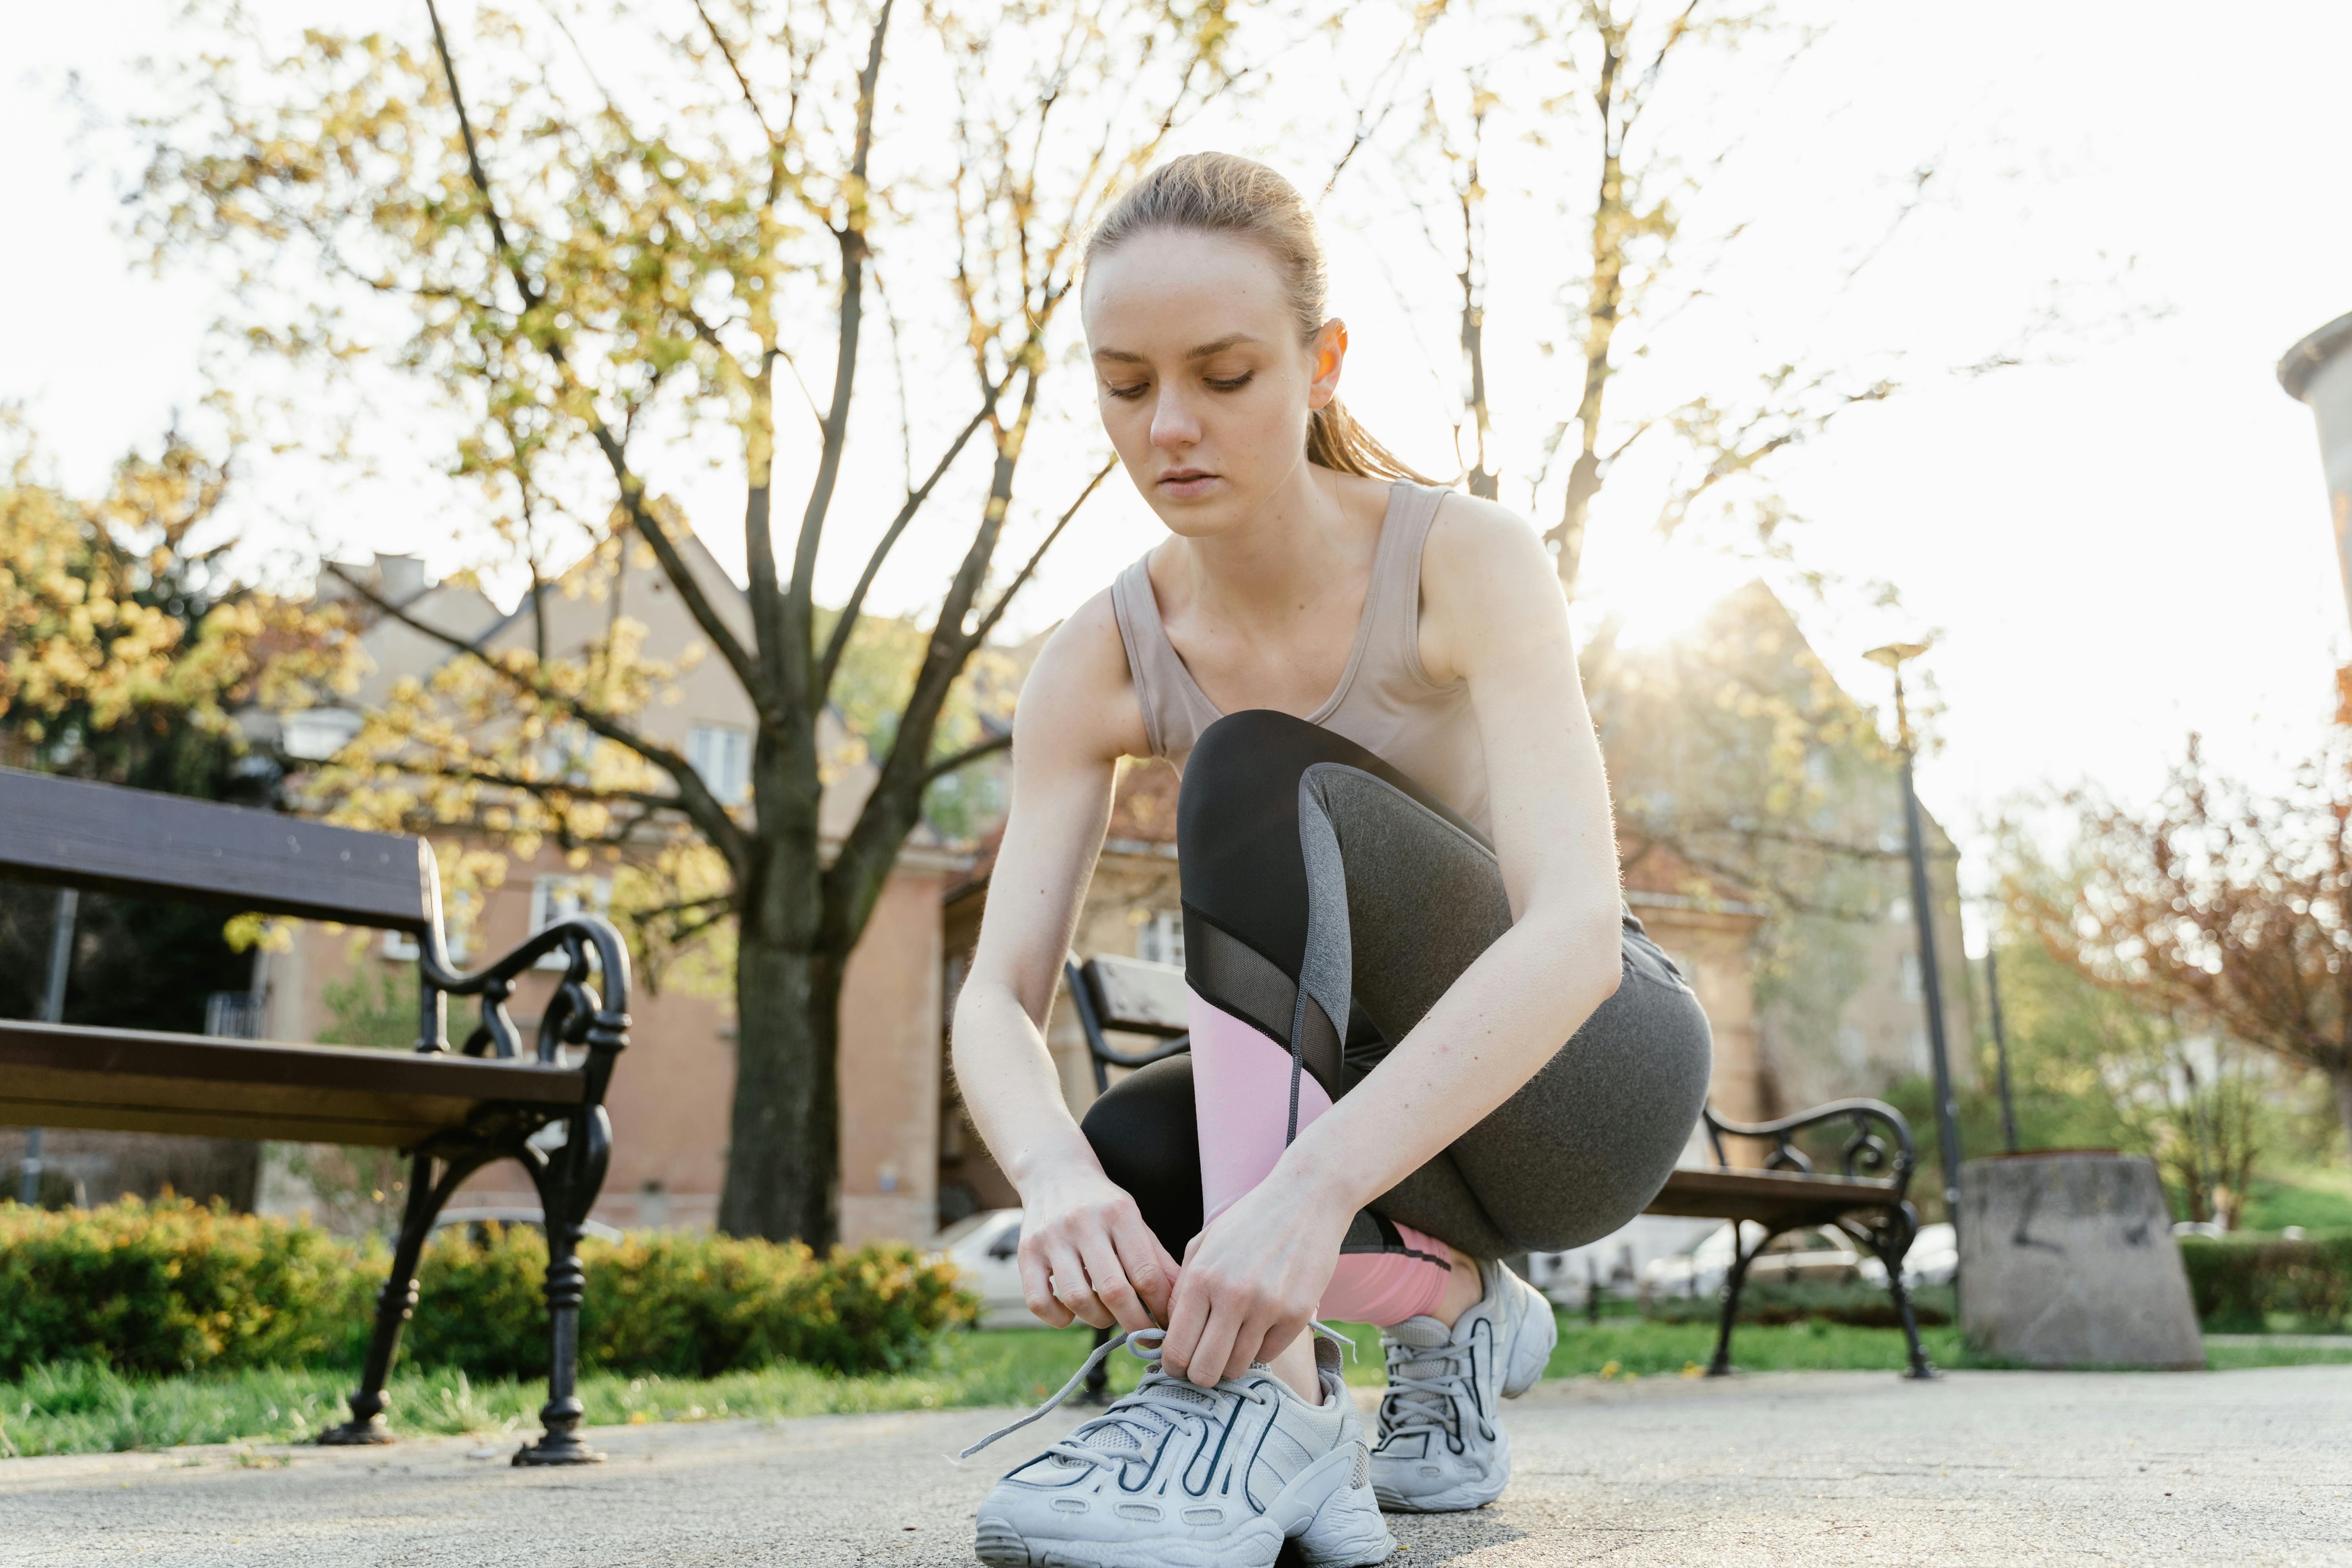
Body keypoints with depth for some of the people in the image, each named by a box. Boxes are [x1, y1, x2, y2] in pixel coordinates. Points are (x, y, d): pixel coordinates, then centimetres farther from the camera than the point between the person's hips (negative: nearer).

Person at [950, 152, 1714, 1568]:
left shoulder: (1469, 559, -21)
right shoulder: (1106, 658, -9)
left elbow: (1576, 929, -35)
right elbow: (998, 998, -16)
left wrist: (1313, 1186, -48)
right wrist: (1058, 1176, -39)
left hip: (1598, 1070, -4)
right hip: (1394, 1093, 5)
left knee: (1259, 778, -29)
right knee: (1126, 1160, -28)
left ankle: (1275, 1398, -35)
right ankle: (1449, 1301, 0)